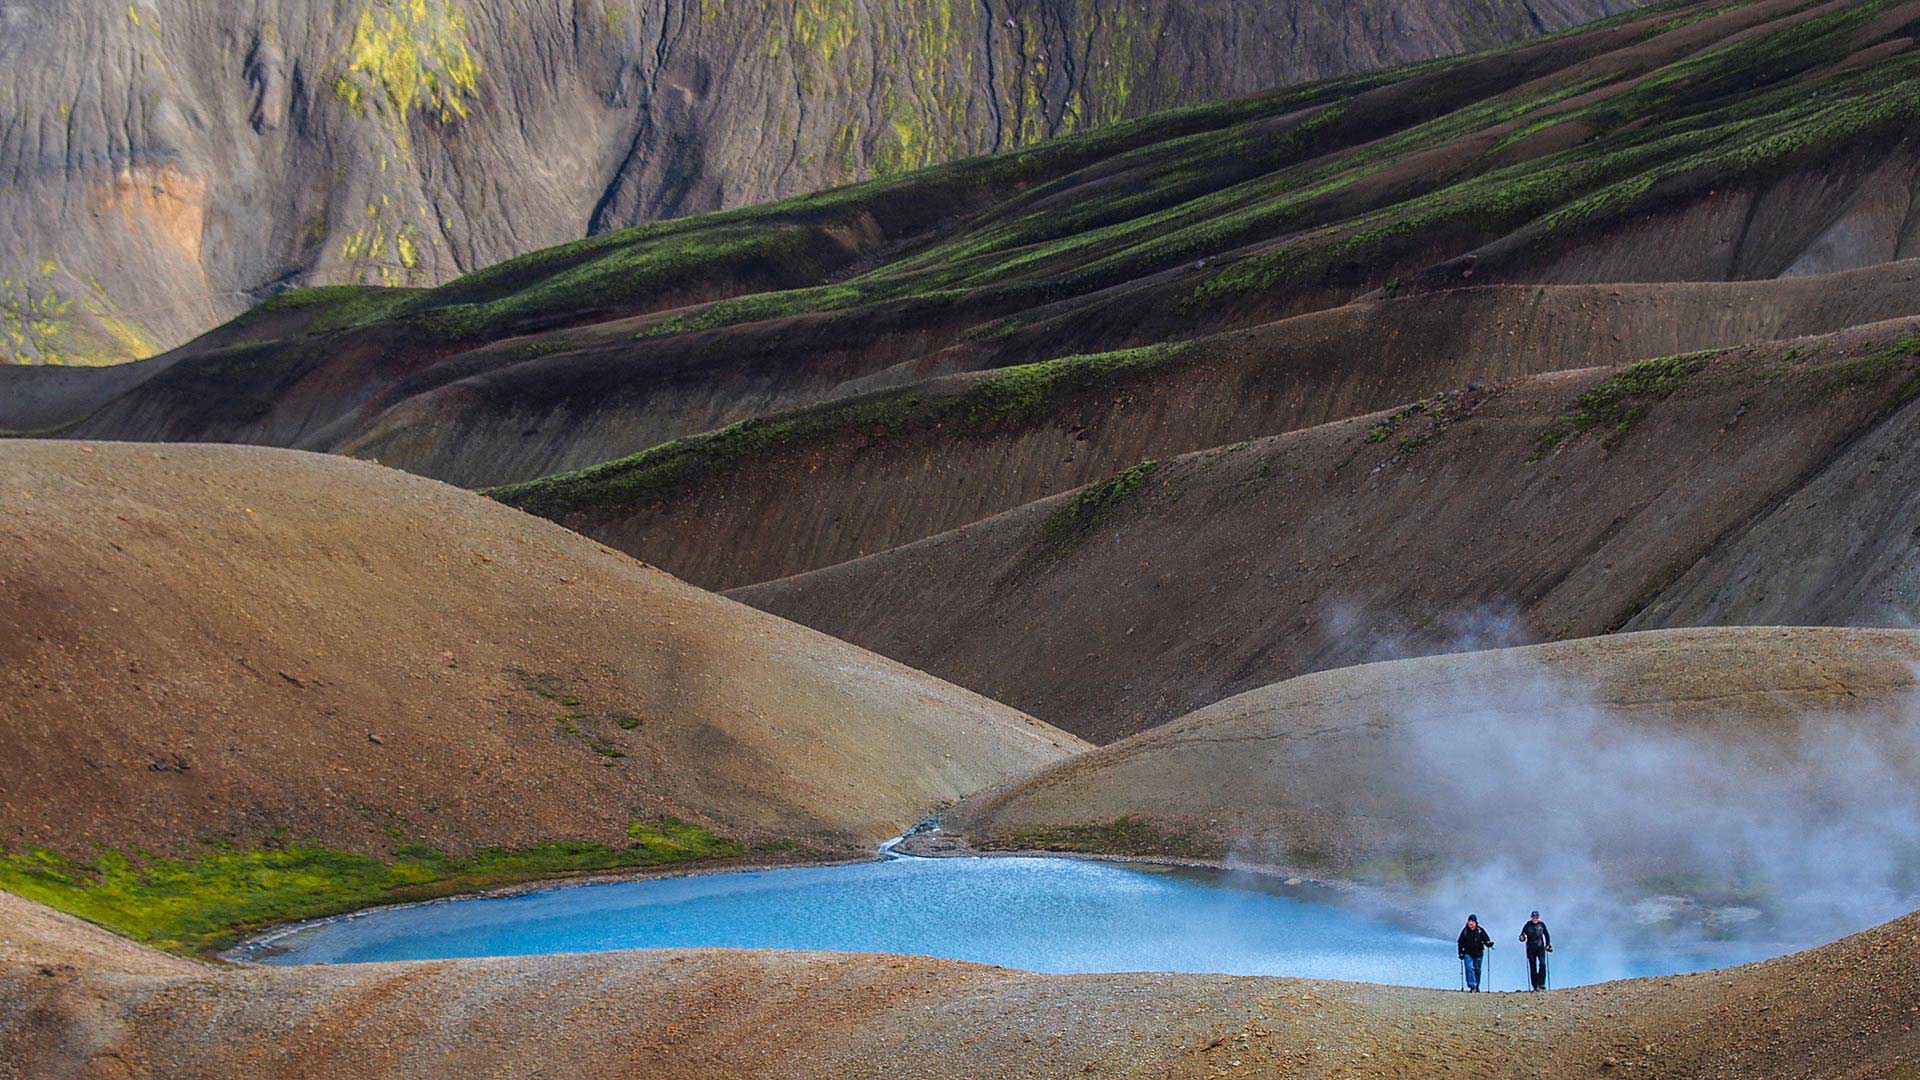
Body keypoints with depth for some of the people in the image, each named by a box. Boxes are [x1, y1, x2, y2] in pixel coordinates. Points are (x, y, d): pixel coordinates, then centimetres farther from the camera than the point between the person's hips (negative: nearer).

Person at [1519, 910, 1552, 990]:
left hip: (1540, 947, 1)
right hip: (1531, 948, -1)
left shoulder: (1541, 925, 4)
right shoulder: (1527, 925, -1)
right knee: (1533, 967, 0)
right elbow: (1521, 937, 1)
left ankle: (1541, 984, -15)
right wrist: (1522, 938, -22)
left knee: (1542, 964, -18)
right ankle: (1535, 986, 5)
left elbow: (1547, 935, 17)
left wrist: (1548, 945, 7)